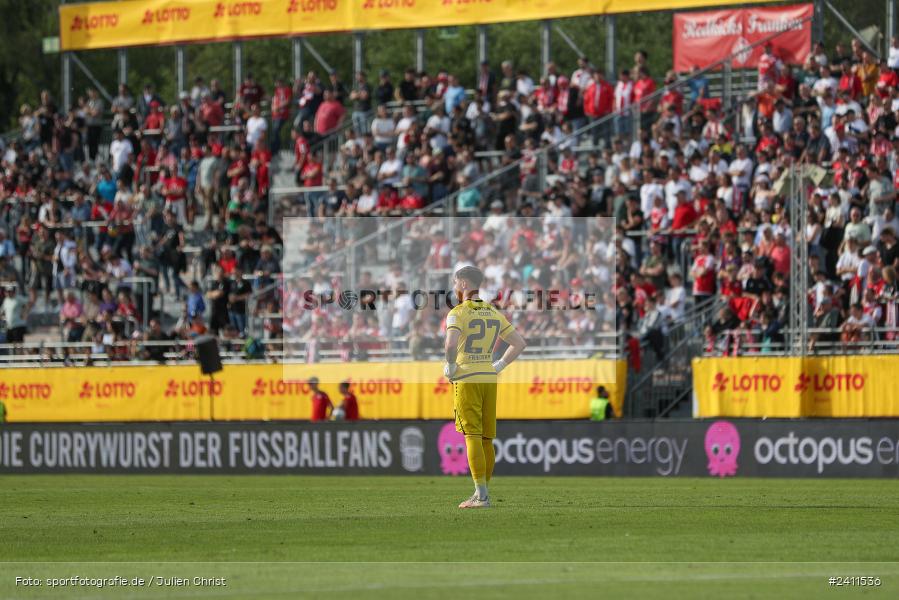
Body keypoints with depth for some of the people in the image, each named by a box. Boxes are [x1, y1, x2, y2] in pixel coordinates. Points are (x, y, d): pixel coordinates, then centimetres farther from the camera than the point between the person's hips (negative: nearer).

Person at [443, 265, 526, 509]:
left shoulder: (458, 313, -9)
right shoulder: (494, 313, 11)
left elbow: (451, 344, -27)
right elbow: (520, 343, 15)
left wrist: (450, 366, -10)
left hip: (466, 380, -6)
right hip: (489, 380, 6)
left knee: (473, 437, -8)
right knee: (486, 439, 10)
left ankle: (481, 495, -14)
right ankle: (482, 494, 15)